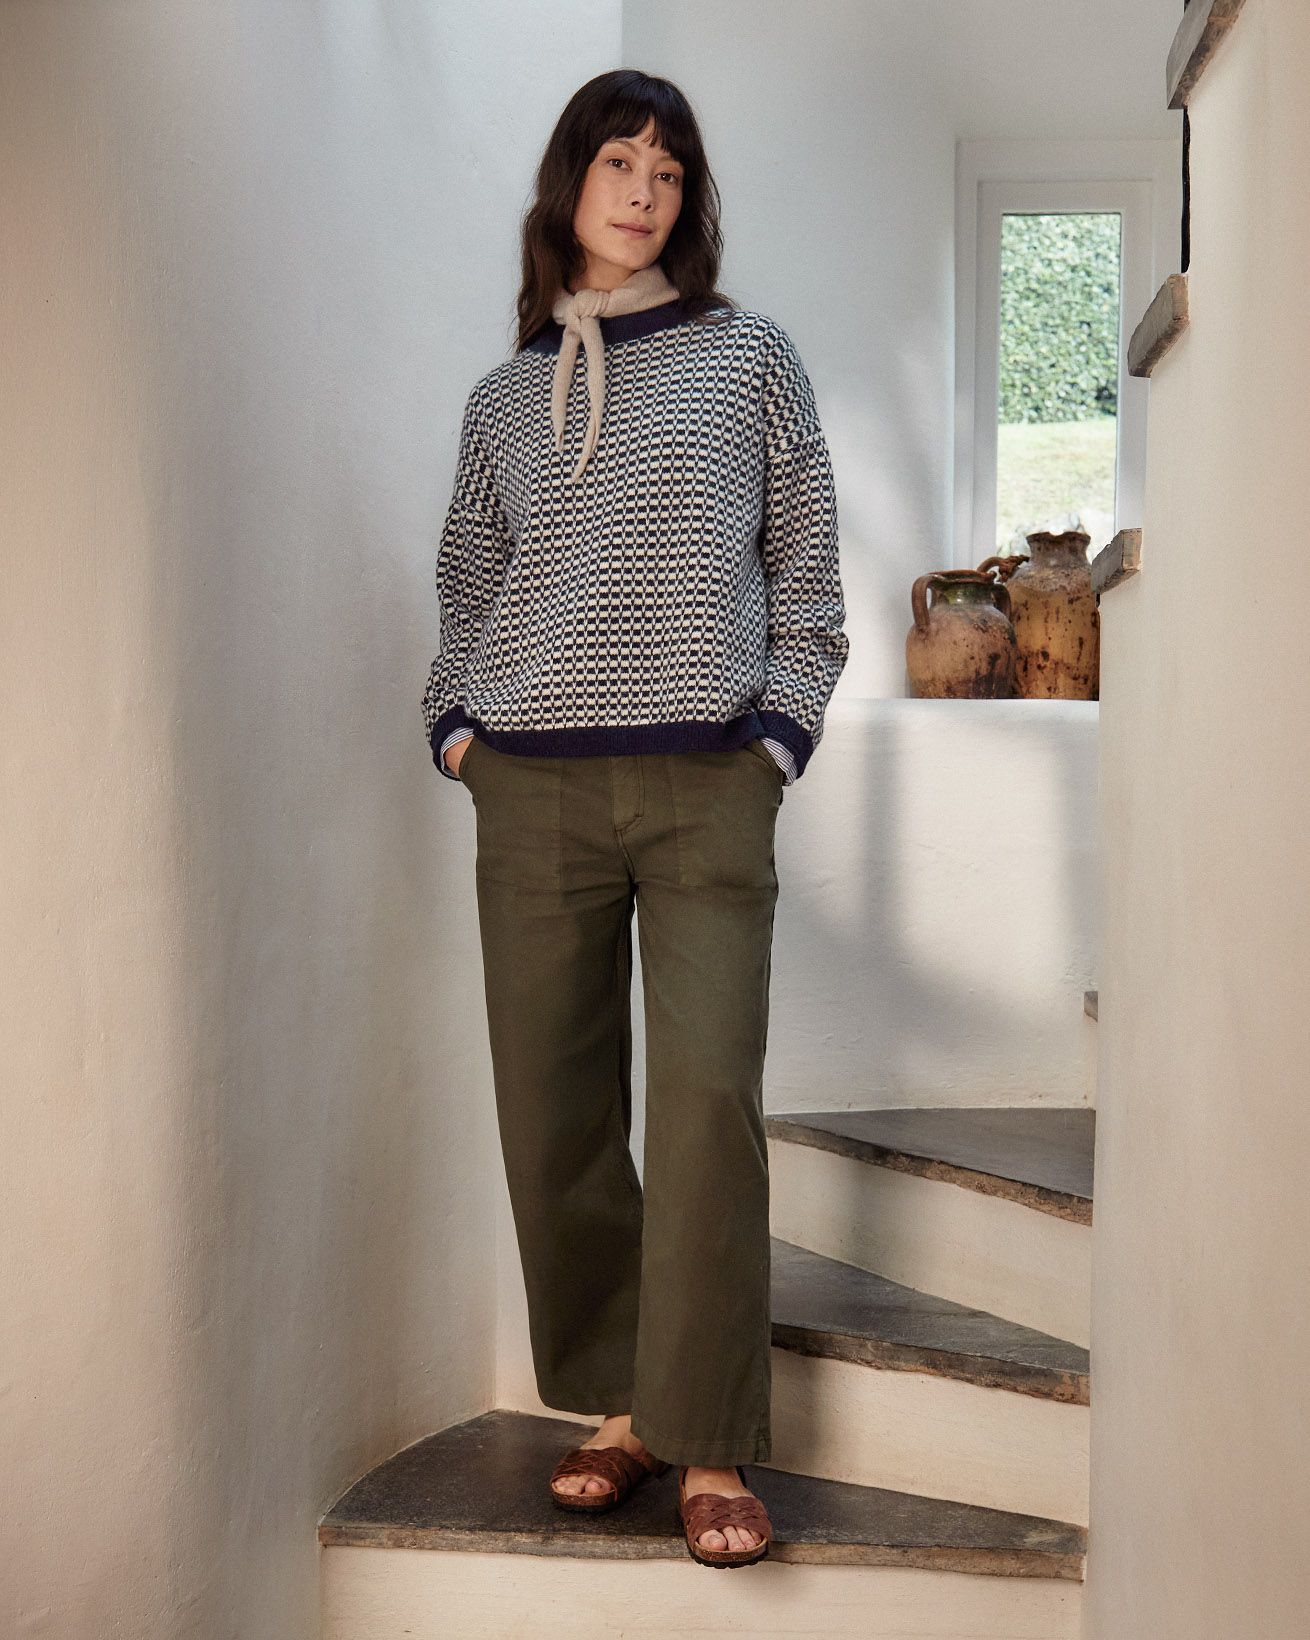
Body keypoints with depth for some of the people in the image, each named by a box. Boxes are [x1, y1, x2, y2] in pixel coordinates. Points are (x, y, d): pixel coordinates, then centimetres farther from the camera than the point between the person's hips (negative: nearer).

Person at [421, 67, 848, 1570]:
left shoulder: (747, 357, 10)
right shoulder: (503, 397, 16)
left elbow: (806, 569, 9)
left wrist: (778, 732, -1)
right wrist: (457, 722, 6)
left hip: (706, 785, -2)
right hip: (531, 787, 3)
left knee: (707, 1098, -13)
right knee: (555, 1110, 0)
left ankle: (707, 1449, -5)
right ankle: (618, 1405, 15)